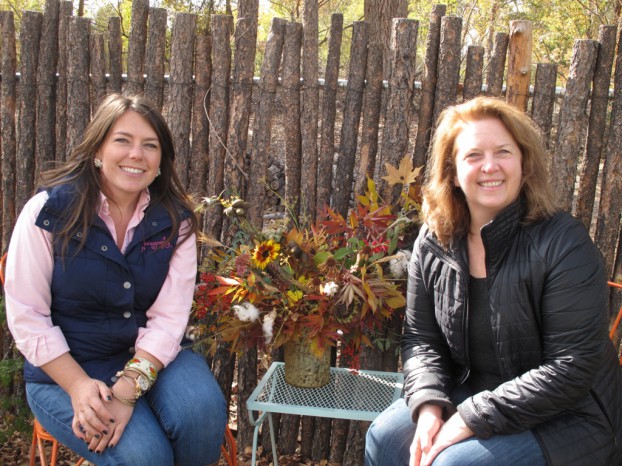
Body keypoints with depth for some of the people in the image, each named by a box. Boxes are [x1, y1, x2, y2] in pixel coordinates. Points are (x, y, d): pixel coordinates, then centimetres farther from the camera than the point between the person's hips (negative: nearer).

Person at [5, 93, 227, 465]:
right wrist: (79, 386, -21)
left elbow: (169, 316, -10)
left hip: (150, 357, 3)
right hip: (66, 369, -2)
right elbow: (27, 316, -10)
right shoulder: (49, 211, -9)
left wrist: (127, 389, -24)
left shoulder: (175, 220, -3)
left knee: (201, 411, -27)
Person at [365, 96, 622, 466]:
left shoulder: (563, 243, -20)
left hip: (565, 418, -5)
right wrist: (429, 406, -17)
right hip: (470, 394, 5)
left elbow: (572, 367, -23)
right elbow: (422, 339, 2)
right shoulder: (434, 241, -4)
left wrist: (472, 420, -24)